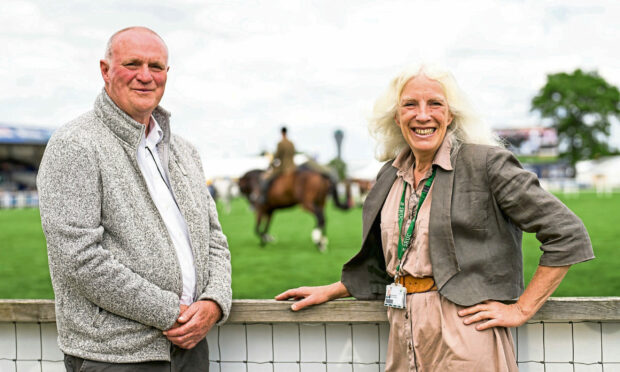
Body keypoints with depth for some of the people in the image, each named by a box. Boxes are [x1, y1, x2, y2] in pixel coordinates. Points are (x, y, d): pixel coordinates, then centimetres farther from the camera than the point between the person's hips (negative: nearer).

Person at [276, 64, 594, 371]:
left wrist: (521, 309, -8)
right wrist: (329, 292, 20)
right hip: (404, 341, 6)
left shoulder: (486, 163, -8)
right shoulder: (390, 176, 12)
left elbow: (568, 234, -8)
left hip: (466, 341, -6)